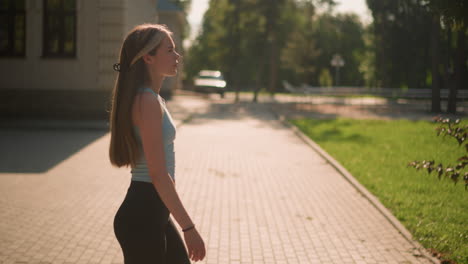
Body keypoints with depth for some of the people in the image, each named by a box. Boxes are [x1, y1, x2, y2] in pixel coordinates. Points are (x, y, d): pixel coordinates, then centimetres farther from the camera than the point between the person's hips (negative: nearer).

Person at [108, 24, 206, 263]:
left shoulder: (152, 99, 13)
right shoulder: (148, 101, -17)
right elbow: (158, 175, -21)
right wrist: (188, 227, -20)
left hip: (154, 213, 10)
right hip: (141, 215, -10)